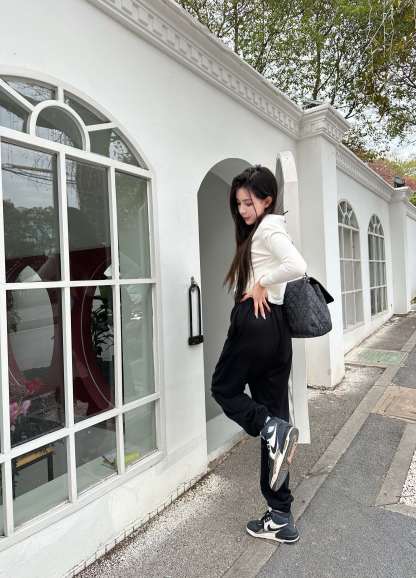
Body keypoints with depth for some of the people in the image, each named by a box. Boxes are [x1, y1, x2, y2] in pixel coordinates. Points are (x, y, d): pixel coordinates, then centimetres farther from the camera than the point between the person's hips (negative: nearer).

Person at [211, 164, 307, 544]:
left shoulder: (268, 227, -7)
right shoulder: (267, 229, 22)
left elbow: (298, 267, -25)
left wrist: (261, 283, -12)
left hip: (256, 322, -10)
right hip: (277, 326, 10)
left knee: (224, 388, 13)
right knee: (274, 414, 10)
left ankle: (273, 429, -10)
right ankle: (281, 517, 18)